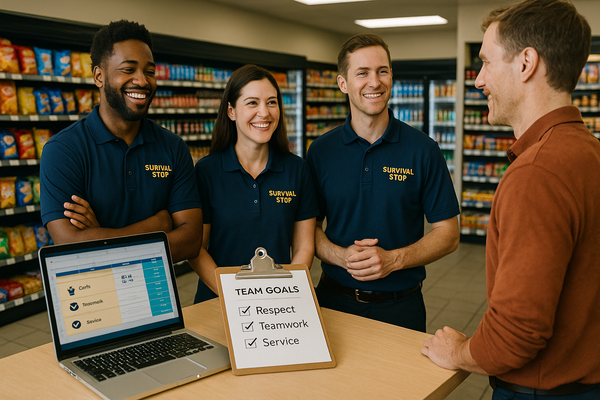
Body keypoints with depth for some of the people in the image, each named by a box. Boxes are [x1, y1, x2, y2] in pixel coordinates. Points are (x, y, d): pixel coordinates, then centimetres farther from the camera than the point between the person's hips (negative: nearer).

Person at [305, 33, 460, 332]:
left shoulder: (423, 150, -7)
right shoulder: (320, 151, -1)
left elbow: (448, 234, -4)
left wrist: (393, 259, -18)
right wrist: (342, 256, -16)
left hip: (400, 305, -1)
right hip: (333, 300, 2)